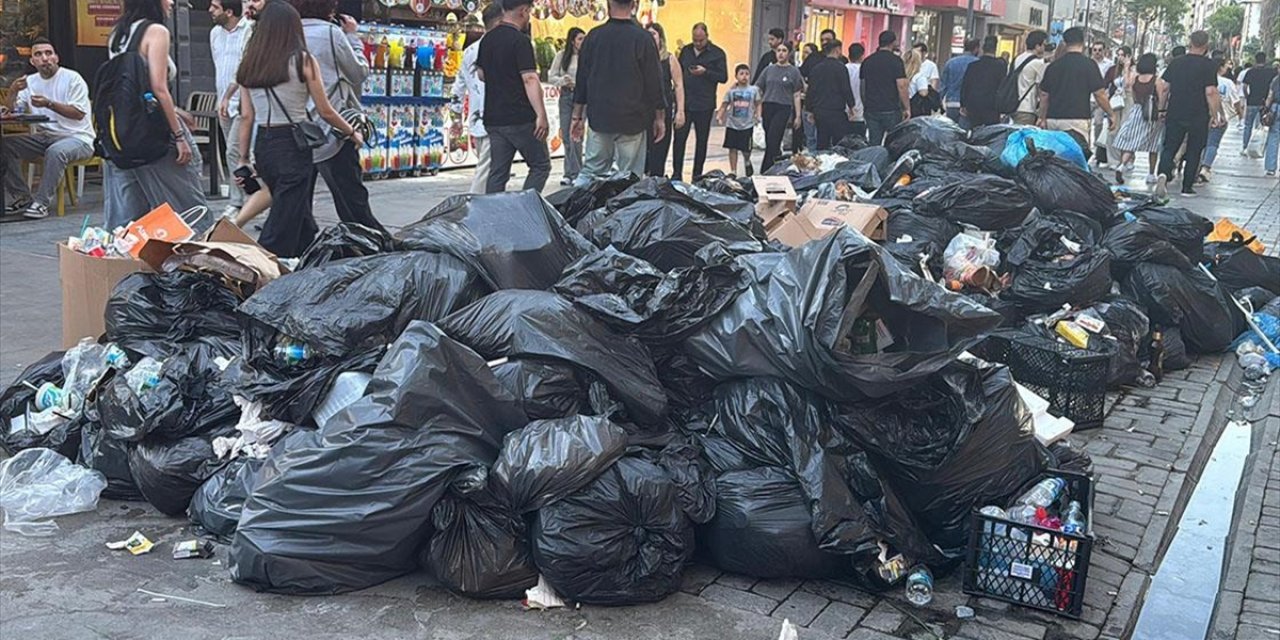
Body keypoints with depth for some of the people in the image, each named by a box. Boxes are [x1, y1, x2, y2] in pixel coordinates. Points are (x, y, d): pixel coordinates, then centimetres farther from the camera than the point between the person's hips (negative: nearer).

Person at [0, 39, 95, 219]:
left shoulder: (72, 79, -6)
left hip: (77, 137, -6)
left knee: (56, 151, -38)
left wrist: (49, 104, -24)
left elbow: (78, 113, -14)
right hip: (44, 137, 6)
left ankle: (41, 203, -30)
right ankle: (22, 197, -5)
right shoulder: (31, 81, 12)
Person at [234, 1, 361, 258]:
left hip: (263, 146, 6)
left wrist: (243, 160, 11)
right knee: (284, 222, -3)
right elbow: (325, 111, -3)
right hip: (294, 145, -6)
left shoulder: (249, 65, 7)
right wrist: (352, 133, 12)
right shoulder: (303, 61, -6)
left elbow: (247, 116, 6)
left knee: (299, 217, 20)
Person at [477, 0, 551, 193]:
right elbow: (529, 79, -19)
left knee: (497, 171, 8)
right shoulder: (520, 40, -12)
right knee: (540, 166, 4)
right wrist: (541, 115, -22)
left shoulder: (487, 39, 12)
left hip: (493, 118, 7)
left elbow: (481, 74, 23)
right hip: (521, 118, -7)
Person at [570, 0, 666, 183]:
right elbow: (654, 82, -5)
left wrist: (577, 116, 15)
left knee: (591, 170, 12)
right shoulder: (642, 38, -8)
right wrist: (660, 118, 5)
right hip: (633, 120, -3)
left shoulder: (594, 36, 3)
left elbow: (582, 79, 8)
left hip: (599, 119, 3)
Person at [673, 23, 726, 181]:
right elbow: (678, 71, 14)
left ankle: (697, 175, 16)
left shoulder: (717, 53, -1)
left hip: (705, 105, -2)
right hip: (684, 102, 2)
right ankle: (676, 174, 2)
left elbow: (724, 77, -4)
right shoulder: (686, 50, 9)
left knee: (701, 140, 7)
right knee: (679, 138, -4)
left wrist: (705, 72, -18)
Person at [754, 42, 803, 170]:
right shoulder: (769, 69, 10)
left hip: (783, 108, -4)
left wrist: (798, 116, 0)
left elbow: (796, 95, 3)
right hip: (768, 107, 4)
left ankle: (764, 172, -10)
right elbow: (759, 90, 13)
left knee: (772, 142, -11)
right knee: (769, 142, 5)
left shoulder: (794, 71, 3)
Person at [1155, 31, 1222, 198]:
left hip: (1174, 115, 3)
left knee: (1169, 148, 5)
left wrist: (1162, 109, 16)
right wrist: (1214, 115, -6)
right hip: (1198, 118, -2)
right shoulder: (1208, 65, -9)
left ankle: (1163, 173, -24)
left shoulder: (1176, 62, 4)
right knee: (1194, 152, 11)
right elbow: (1210, 92, -15)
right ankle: (1187, 187, 15)